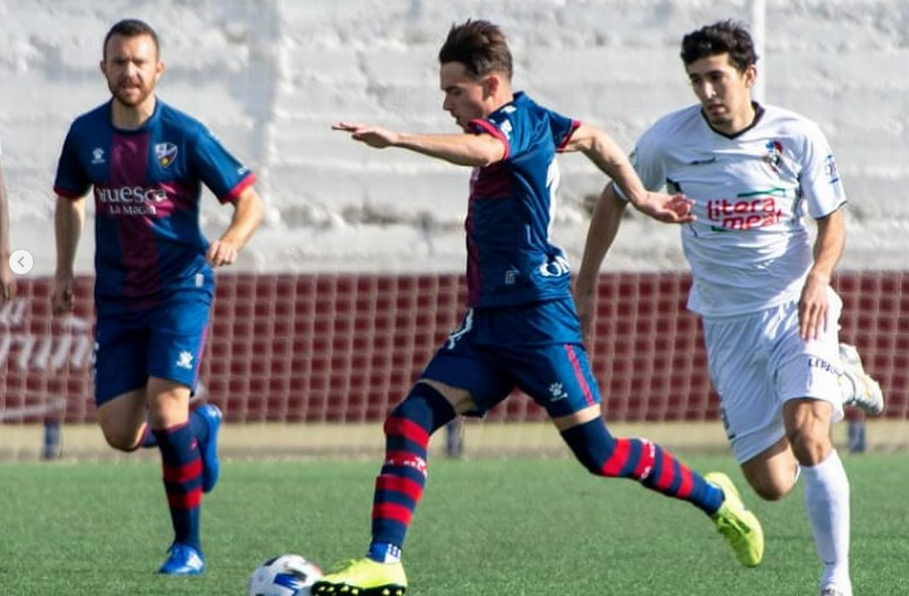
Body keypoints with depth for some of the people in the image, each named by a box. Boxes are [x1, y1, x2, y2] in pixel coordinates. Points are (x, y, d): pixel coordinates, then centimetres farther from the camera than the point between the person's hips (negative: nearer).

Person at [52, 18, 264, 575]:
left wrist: (233, 239, -29)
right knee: (120, 433, -2)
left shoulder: (185, 134, -12)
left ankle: (188, 546, -7)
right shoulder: (85, 134, 0)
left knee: (165, 407, -21)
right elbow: (70, 198, 19)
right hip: (118, 299, 4)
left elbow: (250, 200, -9)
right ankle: (200, 423, 32)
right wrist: (65, 268, 10)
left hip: (181, 289, -4)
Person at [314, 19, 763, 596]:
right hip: (489, 321, 9)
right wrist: (642, 197, 29)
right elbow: (593, 138, 26)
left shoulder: (516, 120, -16)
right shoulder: (529, 119, 12)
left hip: (538, 316, -9)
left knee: (598, 452, -4)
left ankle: (714, 497, 19)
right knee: (410, 420, -7)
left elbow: (481, 150, -39)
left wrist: (397, 139, -51)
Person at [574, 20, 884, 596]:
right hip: (729, 326, 2)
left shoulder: (798, 136, -8)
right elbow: (615, 198, 11)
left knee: (806, 439, -26)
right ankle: (838, 381, 30)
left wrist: (818, 276, -17)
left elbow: (832, 219, 3)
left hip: (797, 309, -2)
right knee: (771, 483, -2)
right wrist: (586, 285, 12)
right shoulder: (669, 138, -5)